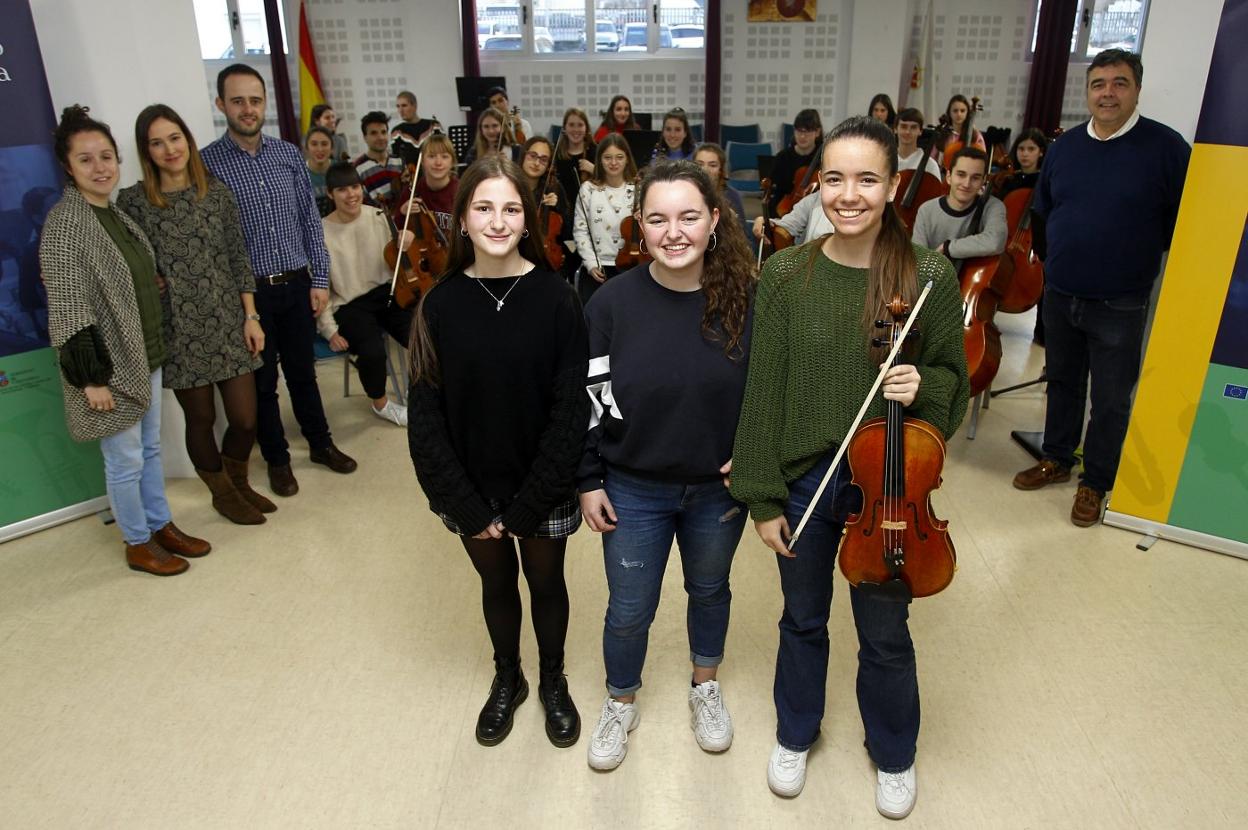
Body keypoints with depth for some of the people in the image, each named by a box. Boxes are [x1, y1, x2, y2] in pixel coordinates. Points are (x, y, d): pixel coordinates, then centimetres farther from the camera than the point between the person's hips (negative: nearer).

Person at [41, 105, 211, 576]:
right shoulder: (64, 224, -17)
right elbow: (68, 311, -20)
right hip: (108, 365, -8)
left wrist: (155, 350, 12)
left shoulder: (115, 213, 8)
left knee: (150, 448, 18)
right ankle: (138, 545, 22)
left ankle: (162, 526, 33)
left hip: (144, 356, 8)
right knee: (125, 460, 5)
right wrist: (91, 377, -20)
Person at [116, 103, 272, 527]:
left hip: (229, 324, 2)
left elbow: (239, 259, 5)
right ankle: (222, 493, 34)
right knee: (201, 419, 11)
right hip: (179, 332, -2)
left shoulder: (217, 192, 3)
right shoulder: (133, 200, -4)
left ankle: (238, 481, 33)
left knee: (245, 419, 4)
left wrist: (251, 316, 2)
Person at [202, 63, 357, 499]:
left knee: (302, 372, 17)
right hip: (248, 292, -3)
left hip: (296, 284, 3)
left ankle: (321, 443, 33)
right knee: (263, 382, 10)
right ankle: (277, 459, 27)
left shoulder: (288, 154, 3)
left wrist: (319, 279, 3)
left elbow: (311, 220, 7)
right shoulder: (206, 163, -7)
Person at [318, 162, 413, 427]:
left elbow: (394, 269, 10)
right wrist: (329, 329, -9)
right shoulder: (322, 232, -8)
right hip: (348, 306, -3)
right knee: (373, 351, -31)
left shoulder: (379, 217, 1)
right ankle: (380, 403, 1)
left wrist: (403, 250, -12)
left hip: (385, 293, 4)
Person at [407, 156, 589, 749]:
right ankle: (507, 678, 45)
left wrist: (528, 505, -15)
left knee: (546, 583, 18)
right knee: (496, 584, 20)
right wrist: (468, 505, -12)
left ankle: (553, 681, 43)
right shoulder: (441, 304, -9)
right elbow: (425, 413, -7)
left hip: (542, 488, -1)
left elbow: (570, 409, -14)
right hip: (472, 491, 2)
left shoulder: (556, 299, -14)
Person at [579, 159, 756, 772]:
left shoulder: (746, 299, -12)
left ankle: (706, 687, 50)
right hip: (633, 490, -1)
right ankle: (620, 703, 42)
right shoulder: (613, 301, -14)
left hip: (719, 490, 1)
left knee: (710, 590, 24)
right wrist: (589, 481, -5)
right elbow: (588, 398, -7)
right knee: (629, 611, 14)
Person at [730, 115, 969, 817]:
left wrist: (924, 387, -22)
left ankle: (894, 754, 46)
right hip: (802, 480, 1)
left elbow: (952, 384, 2)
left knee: (885, 633, 18)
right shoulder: (787, 274, -9)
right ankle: (796, 736, 47)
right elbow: (764, 392, -6)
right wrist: (764, 497, -6)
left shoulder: (931, 277, -10)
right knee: (803, 620, 21)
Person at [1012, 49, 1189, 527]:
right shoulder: (1064, 146, 4)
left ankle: (1095, 483, 21)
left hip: (1120, 306, -4)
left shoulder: (1166, 147, -9)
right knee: (1062, 383, 18)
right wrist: (1054, 262, 13)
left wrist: (1143, 266, -5)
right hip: (1060, 297, 4)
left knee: (1111, 401, 6)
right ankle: (1056, 460, 35)